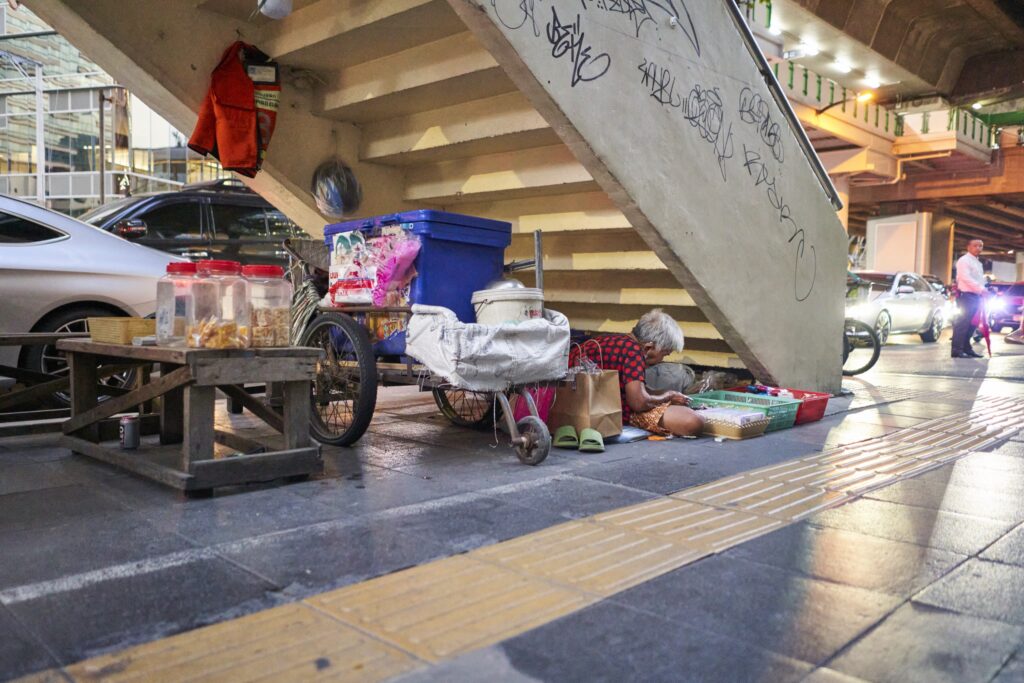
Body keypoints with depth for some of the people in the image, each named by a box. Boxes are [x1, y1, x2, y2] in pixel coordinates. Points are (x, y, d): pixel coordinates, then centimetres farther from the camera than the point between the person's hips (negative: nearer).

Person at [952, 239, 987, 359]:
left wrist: (984, 289, 8)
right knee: (963, 323, -12)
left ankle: (967, 348, 14)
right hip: (966, 295, -9)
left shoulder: (978, 263, 23)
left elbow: (980, 280, 24)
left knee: (971, 324, 9)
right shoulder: (964, 260, -6)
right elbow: (966, 277, -18)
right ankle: (957, 350, -12)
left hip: (976, 296, 9)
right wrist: (980, 289, -22)